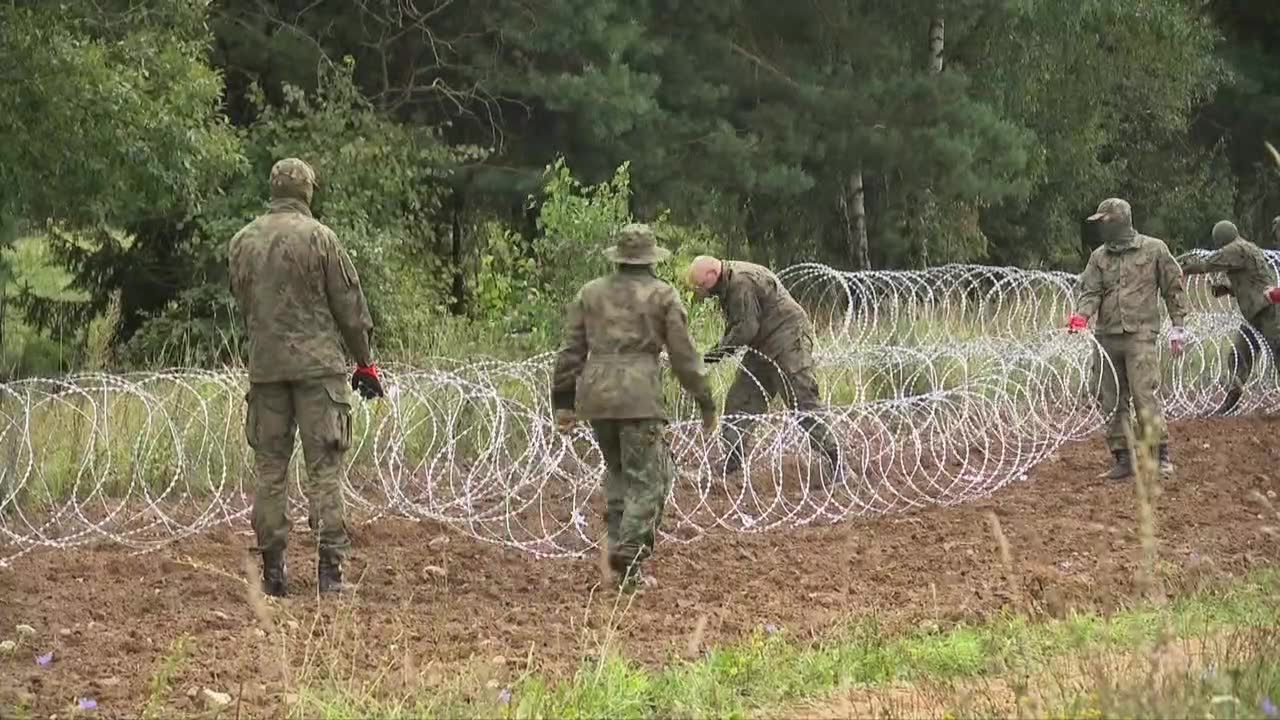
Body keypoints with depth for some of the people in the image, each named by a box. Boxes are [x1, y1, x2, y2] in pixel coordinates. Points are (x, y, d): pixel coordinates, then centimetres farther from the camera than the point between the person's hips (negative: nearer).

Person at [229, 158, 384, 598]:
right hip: (318, 363, -4)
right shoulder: (318, 237, -7)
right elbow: (349, 305, -3)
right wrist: (364, 362, 7)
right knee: (324, 467, -3)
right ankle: (329, 566, -8)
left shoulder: (242, 242, 7)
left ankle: (272, 568, 7)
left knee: (270, 467, 8)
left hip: (264, 365, 4)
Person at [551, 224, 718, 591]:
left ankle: (621, 543, 18)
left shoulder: (591, 292, 12)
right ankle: (628, 557, -12)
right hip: (639, 395, -4)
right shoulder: (663, 295, 2)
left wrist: (563, 401, 16)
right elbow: (684, 356, 1)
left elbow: (571, 351, 11)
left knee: (617, 471, 21)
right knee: (647, 478, -1)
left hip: (595, 394, 4)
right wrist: (705, 402, 9)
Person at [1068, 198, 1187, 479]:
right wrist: (1081, 315, -16)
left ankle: (1162, 455, -8)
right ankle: (1123, 458, 11)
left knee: (1144, 395, -14)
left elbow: (1173, 288, 7)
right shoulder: (1099, 257, 12)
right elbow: (1090, 291, 5)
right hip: (1107, 337, 5)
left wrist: (1178, 325, 4)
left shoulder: (1154, 249, 3)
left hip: (1140, 333, -5)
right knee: (1111, 400, 4)